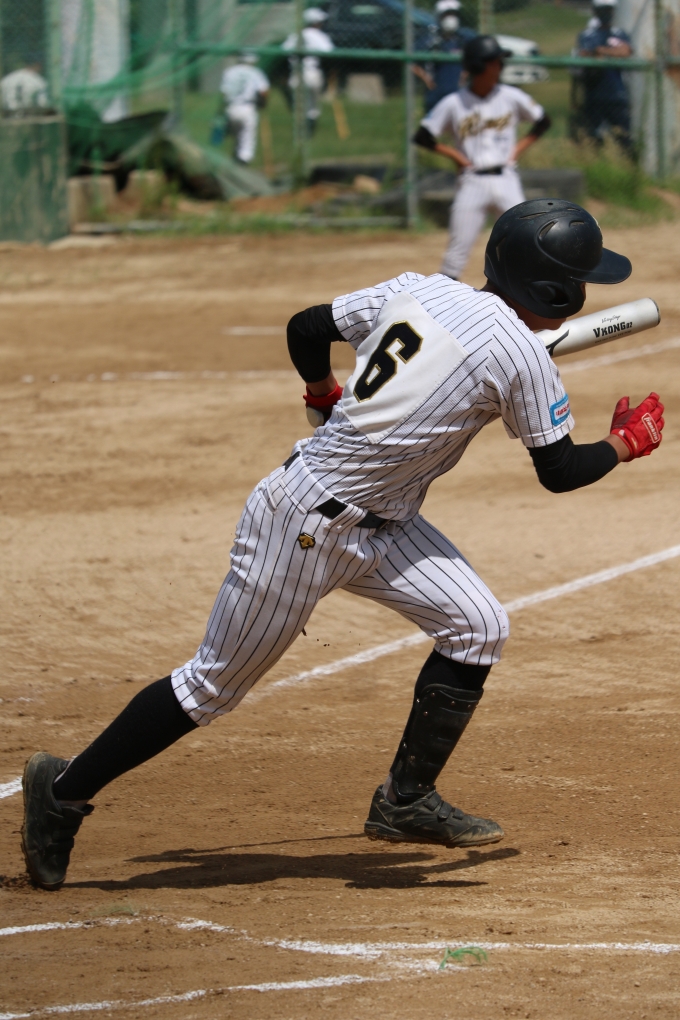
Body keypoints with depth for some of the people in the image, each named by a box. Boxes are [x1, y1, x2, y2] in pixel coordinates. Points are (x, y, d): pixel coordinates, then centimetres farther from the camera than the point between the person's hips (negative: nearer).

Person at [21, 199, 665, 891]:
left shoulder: (417, 290, 1)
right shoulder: (522, 358, -19)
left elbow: (306, 329, 9)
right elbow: (559, 471, -8)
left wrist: (328, 401, 27)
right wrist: (627, 444, 10)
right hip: (307, 523, -9)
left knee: (476, 626, 4)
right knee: (214, 684, 2)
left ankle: (407, 802, 12)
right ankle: (63, 791, 13)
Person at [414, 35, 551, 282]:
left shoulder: (511, 97, 2)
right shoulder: (453, 104, -3)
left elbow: (543, 121, 15)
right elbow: (422, 136, 1)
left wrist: (520, 146, 5)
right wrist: (453, 154, -4)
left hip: (506, 180, 1)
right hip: (472, 184, -1)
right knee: (457, 252, -2)